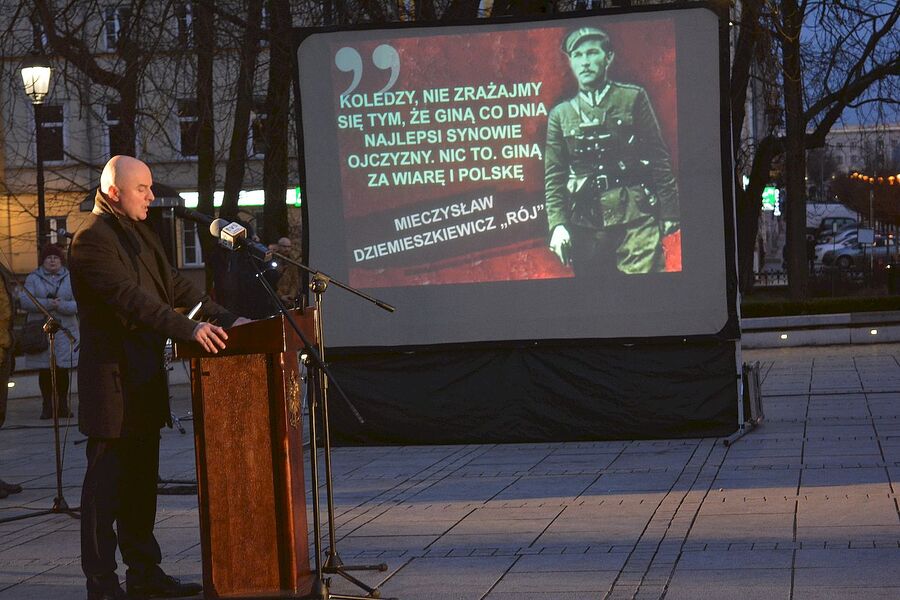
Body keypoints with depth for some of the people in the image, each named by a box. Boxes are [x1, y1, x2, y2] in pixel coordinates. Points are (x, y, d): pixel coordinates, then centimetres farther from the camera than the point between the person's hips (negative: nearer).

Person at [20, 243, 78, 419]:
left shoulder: (70, 278, 7)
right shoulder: (33, 278, 6)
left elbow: (77, 304, -2)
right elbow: (24, 300, -7)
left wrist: (61, 305, -20)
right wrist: (47, 304, -17)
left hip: (64, 330, 0)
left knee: (63, 370, 1)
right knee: (44, 371, 1)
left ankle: (63, 405, 9)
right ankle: (47, 406, 8)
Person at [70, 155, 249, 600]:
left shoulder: (141, 236, 18)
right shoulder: (92, 238, -14)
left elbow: (174, 286, 17)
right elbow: (129, 297, -25)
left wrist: (225, 319, 5)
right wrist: (189, 329, -33)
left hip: (144, 380, 9)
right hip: (111, 381, -9)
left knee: (141, 481, 13)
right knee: (105, 484, -3)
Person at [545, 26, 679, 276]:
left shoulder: (633, 98, 8)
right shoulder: (560, 115, 13)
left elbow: (659, 159, 6)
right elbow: (554, 176, 8)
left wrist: (670, 212, 2)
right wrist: (558, 225, -4)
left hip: (635, 217, -2)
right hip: (586, 225, 2)